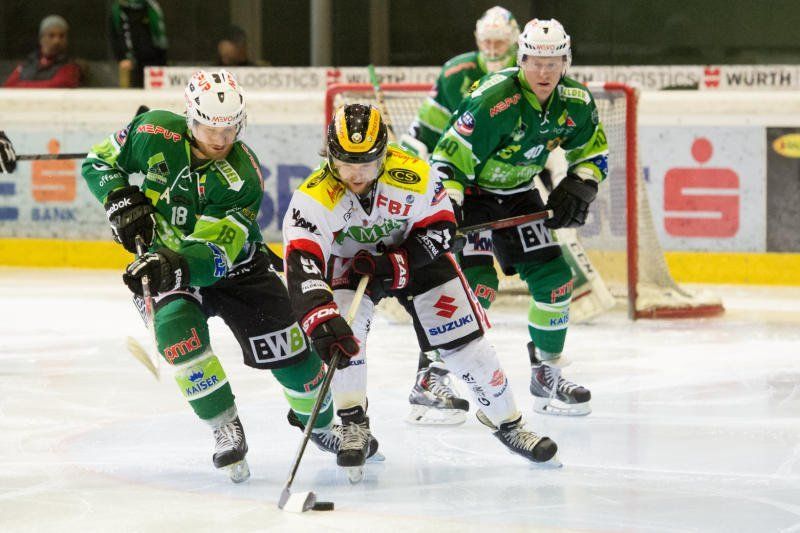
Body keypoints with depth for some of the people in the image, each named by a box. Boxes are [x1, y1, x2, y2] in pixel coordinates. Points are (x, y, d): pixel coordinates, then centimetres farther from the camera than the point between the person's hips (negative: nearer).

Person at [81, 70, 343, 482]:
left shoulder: (242, 178, -26)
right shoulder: (153, 134, -20)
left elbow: (215, 254, -33)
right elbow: (98, 162, -3)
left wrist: (178, 263, -53)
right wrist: (122, 202, -21)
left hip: (234, 263, 0)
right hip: (163, 259, 0)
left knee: (287, 347, -4)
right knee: (176, 326, -30)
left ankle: (322, 426, 26)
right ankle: (227, 431, -16)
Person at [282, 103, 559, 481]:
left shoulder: (413, 176, -29)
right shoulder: (313, 198, -33)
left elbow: (440, 227, -14)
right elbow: (302, 267, -41)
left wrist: (397, 265, -28)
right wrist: (322, 321, -55)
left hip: (415, 257, 1)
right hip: (347, 264, -1)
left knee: (465, 341, -2)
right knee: (343, 333, -27)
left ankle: (507, 422, 18)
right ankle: (353, 427, -7)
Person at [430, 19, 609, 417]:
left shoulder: (576, 103, -10)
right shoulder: (493, 101, -30)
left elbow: (593, 152, 8)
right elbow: (448, 159, -29)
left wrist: (577, 190, -8)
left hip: (517, 194, 6)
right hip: (468, 192, -6)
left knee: (554, 278, 1)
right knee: (474, 282, -20)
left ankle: (546, 375, 18)